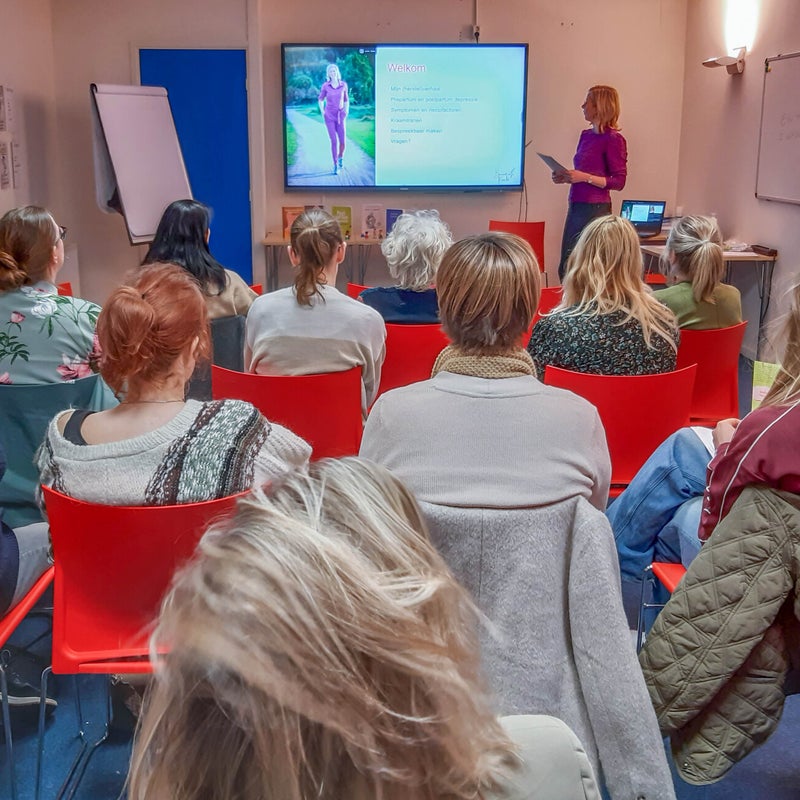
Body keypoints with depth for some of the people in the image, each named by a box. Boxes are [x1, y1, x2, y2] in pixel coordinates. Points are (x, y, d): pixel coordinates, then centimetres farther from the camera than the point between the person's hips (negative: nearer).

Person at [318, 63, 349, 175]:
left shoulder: (343, 85, 0)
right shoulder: (325, 86, -3)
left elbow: (346, 99, 13)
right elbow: (320, 99, 12)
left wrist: (347, 110, 0)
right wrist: (322, 112, 1)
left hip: (340, 116, 1)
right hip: (329, 116, -1)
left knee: (343, 141, -7)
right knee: (334, 141, -10)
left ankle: (341, 157, 27)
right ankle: (335, 165, 2)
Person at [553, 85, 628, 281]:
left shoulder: (613, 139, -9)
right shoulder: (586, 135, 12)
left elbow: (619, 181, -12)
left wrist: (585, 177, -20)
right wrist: (565, 177, 5)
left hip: (595, 209, -8)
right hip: (576, 206, 8)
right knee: (565, 268, 11)